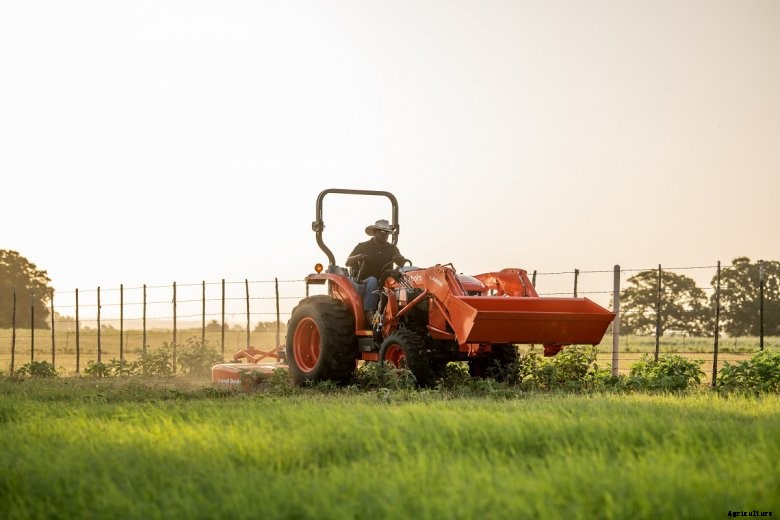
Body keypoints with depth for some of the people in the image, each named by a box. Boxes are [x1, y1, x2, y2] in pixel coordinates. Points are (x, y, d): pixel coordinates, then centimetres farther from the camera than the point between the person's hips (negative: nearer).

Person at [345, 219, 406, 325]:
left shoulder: (391, 248, 15)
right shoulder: (363, 246, 7)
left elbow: (402, 263, 5)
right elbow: (348, 263, -1)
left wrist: (400, 259, -20)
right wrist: (358, 257, -23)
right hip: (364, 284, -2)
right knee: (372, 280, -37)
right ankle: (369, 312, -46)